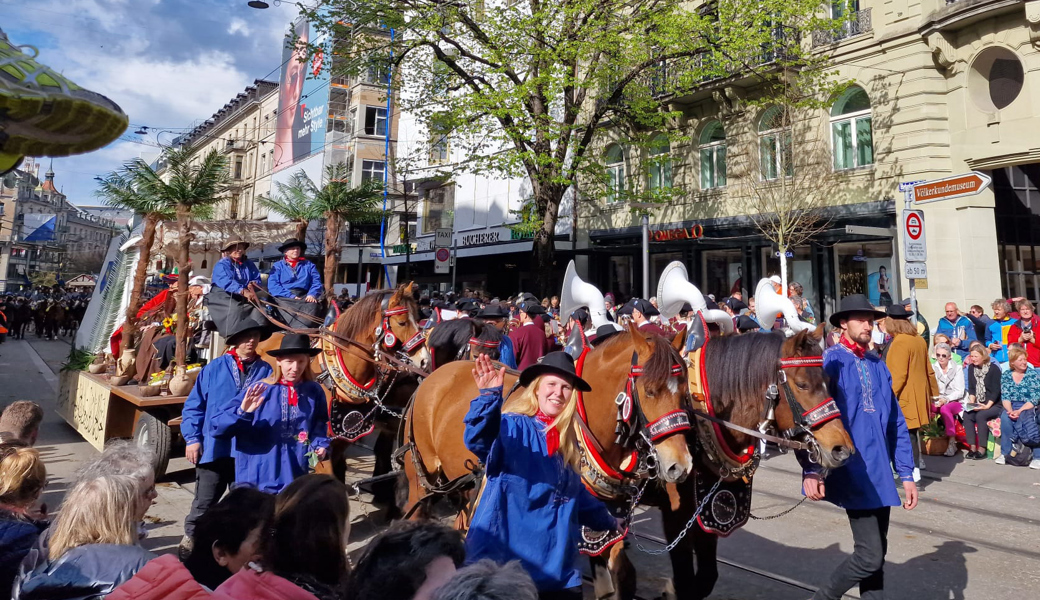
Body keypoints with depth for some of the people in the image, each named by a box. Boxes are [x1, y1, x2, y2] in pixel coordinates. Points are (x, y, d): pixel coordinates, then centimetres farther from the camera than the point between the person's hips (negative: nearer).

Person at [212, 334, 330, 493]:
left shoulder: (314, 392, 0)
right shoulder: (258, 392, -10)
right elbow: (217, 426, -11)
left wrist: (320, 445, -3)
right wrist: (242, 412, -29)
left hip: (296, 481, 3)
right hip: (256, 482, -3)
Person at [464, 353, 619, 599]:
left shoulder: (568, 441, 13)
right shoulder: (511, 425, -8)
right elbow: (479, 440, -32)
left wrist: (607, 521, 38)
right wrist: (489, 397, -48)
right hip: (505, 554, -6)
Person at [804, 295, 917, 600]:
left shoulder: (878, 364, 9)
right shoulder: (830, 362, -10)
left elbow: (895, 423, 13)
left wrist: (906, 474, 10)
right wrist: (810, 469, -25)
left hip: (880, 474, 7)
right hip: (853, 474, -6)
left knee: (877, 554, 14)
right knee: (870, 555, -6)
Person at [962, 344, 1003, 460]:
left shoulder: (994, 369, -9)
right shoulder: (971, 368, 6)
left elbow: (996, 391, -14)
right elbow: (971, 388, 7)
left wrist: (987, 406, -22)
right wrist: (972, 403, -7)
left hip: (994, 405, -5)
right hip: (978, 404, 5)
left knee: (981, 415, -31)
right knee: (967, 415, -23)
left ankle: (982, 449, -22)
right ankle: (972, 447, -20)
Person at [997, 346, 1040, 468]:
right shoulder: (1005, 375, 8)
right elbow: (1005, 397, 2)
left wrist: (1019, 411, -20)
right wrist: (1010, 410, -18)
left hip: (1028, 408, -2)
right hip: (1011, 407, 2)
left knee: (1021, 418, -34)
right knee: (1005, 416, -31)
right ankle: (1005, 452, -24)